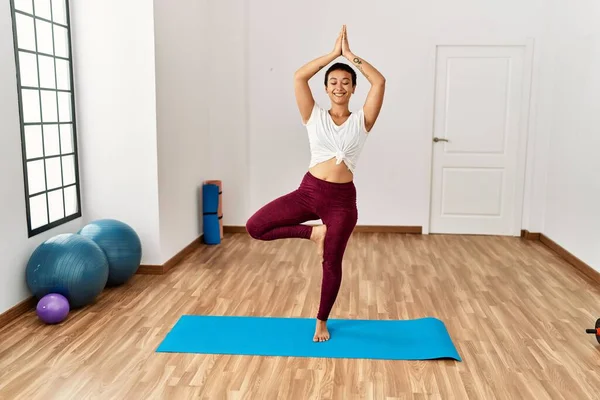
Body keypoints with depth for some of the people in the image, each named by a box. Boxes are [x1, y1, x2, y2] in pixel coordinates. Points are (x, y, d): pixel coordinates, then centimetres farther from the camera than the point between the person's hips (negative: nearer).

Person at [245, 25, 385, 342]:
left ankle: (322, 322, 30)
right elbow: (298, 77, -7)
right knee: (255, 227, -9)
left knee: (332, 263, 8)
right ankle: (313, 232, 9)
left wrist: (350, 54, -4)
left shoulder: (361, 120, 3)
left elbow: (380, 82, -8)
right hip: (309, 191, 1)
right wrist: (333, 52, -5)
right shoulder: (314, 117, 4)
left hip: (342, 200, -1)